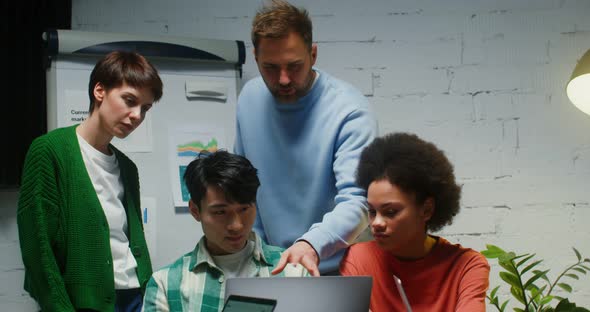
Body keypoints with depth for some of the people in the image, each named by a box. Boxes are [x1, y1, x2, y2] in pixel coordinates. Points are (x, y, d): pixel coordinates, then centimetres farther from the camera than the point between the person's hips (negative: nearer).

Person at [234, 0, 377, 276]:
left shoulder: (350, 110, -18)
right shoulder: (250, 98, 0)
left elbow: (356, 202, -26)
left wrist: (312, 245, -42)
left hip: (337, 269, -4)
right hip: (273, 267, 4)